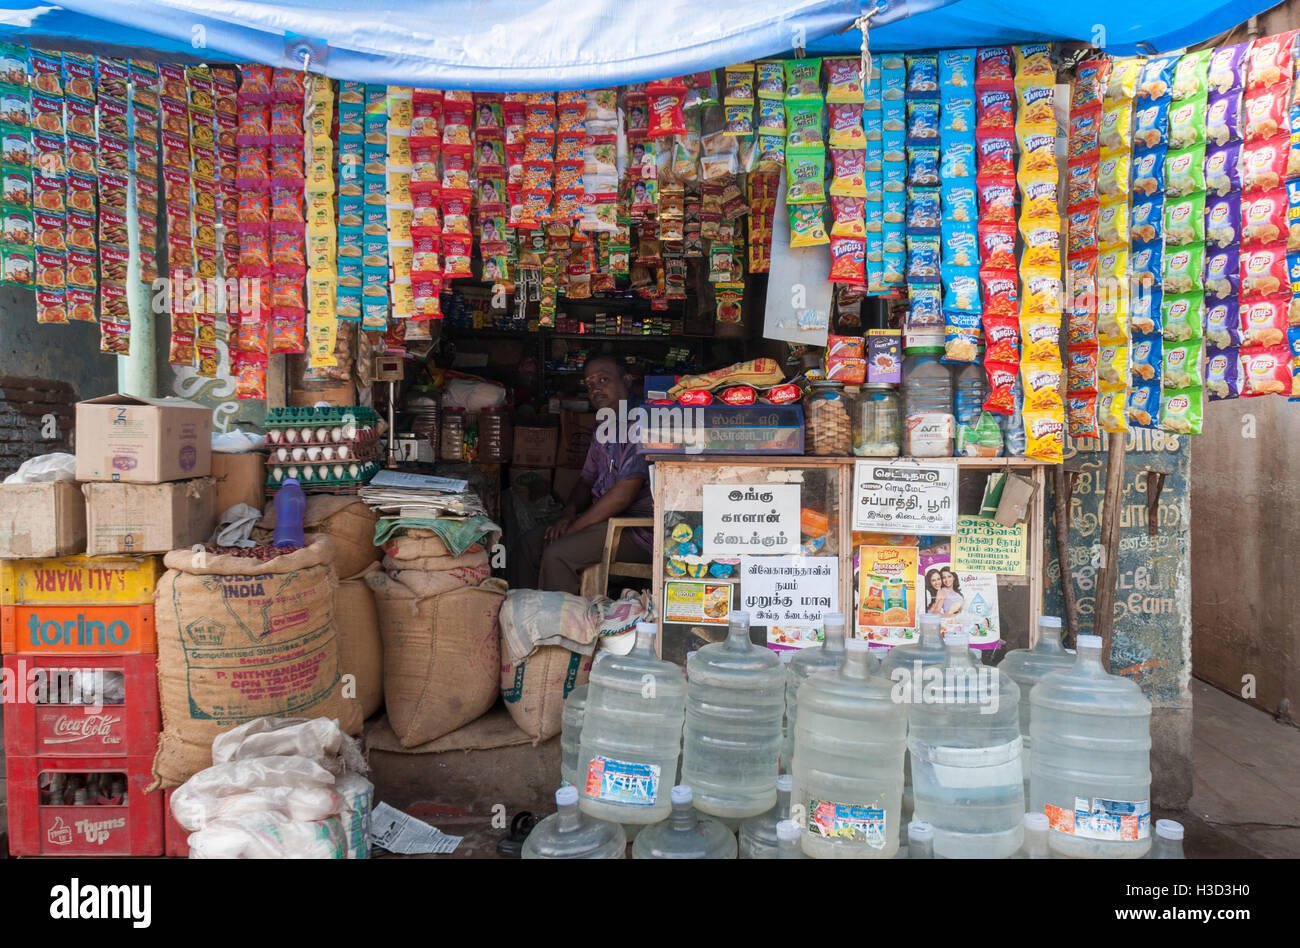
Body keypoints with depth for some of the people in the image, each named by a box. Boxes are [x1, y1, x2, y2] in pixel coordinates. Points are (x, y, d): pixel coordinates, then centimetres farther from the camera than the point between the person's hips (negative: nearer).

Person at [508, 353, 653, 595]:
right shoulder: (605, 428, 15)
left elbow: (623, 495, -22)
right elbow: (586, 480, 21)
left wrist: (573, 528, -15)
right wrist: (568, 513, -1)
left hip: (638, 530, -9)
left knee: (556, 554, -25)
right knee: (528, 544, 1)